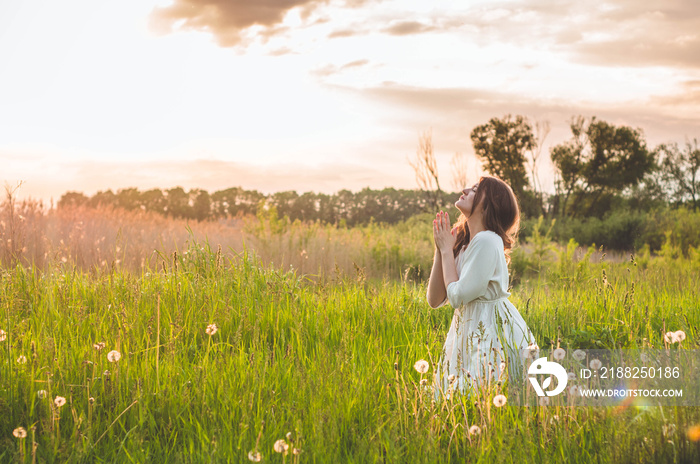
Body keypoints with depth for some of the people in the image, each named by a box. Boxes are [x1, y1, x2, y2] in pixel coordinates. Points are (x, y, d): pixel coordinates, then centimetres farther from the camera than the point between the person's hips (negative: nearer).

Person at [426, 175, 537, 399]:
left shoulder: (486, 241, -17)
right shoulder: (463, 242, 9)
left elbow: (457, 297, -20)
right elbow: (435, 300, 5)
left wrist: (447, 250, -9)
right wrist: (440, 249, -1)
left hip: (491, 333, -8)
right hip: (468, 331, 8)